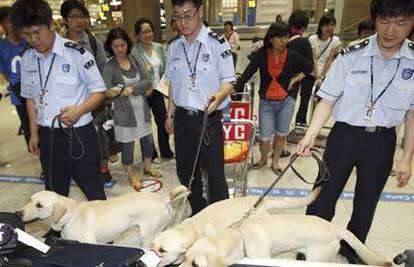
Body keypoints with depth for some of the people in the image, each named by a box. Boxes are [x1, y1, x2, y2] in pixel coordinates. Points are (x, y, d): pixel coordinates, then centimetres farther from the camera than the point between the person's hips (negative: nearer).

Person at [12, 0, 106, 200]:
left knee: (93, 190, 7)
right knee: (54, 192, 20)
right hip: (47, 135, 5)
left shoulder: (76, 53, -12)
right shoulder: (27, 59, 5)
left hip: (78, 133, -5)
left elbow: (99, 91, -8)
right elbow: (30, 97, 14)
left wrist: (79, 110, -23)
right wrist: (34, 133, 14)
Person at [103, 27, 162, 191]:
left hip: (142, 108, 4)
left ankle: (147, 167, 38)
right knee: (127, 145, 5)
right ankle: (131, 175, 27)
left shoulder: (135, 60, 3)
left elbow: (148, 81, -4)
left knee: (147, 139, 15)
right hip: (124, 112, -4)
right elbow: (107, 93, -15)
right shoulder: (109, 68, -9)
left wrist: (133, 88, -20)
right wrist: (111, 93, -38)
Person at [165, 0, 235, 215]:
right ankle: (197, 213, 38)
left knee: (215, 171, 4)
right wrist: (170, 114, 13)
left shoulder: (218, 44, -10)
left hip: (209, 117, -5)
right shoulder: (174, 46, 5)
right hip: (182, 117, 5)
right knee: (185, 170, 16)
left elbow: (228, 82, -10)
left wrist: (217, 97, -31)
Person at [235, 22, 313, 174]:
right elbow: (247, 73, -15)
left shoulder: (292, 56, -7)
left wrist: (296, 78, -2)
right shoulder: (262, 54, -9)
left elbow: (309, 67, 11)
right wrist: (235, 89, -25)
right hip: (266, 102, -1)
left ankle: (275, 162, 35)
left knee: (281, 134, 12)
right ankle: (263, 159, 32)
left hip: (286, 101, 1)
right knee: (265, 137, 0)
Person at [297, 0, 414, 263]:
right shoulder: (352, 55, -10)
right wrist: (311, 133, -21)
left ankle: (351, 248, 44)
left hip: (382, 142, 2)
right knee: (323, 198, 4)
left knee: (366, 202, 18)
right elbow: (328, 100, -7)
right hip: (344, 135, -2)